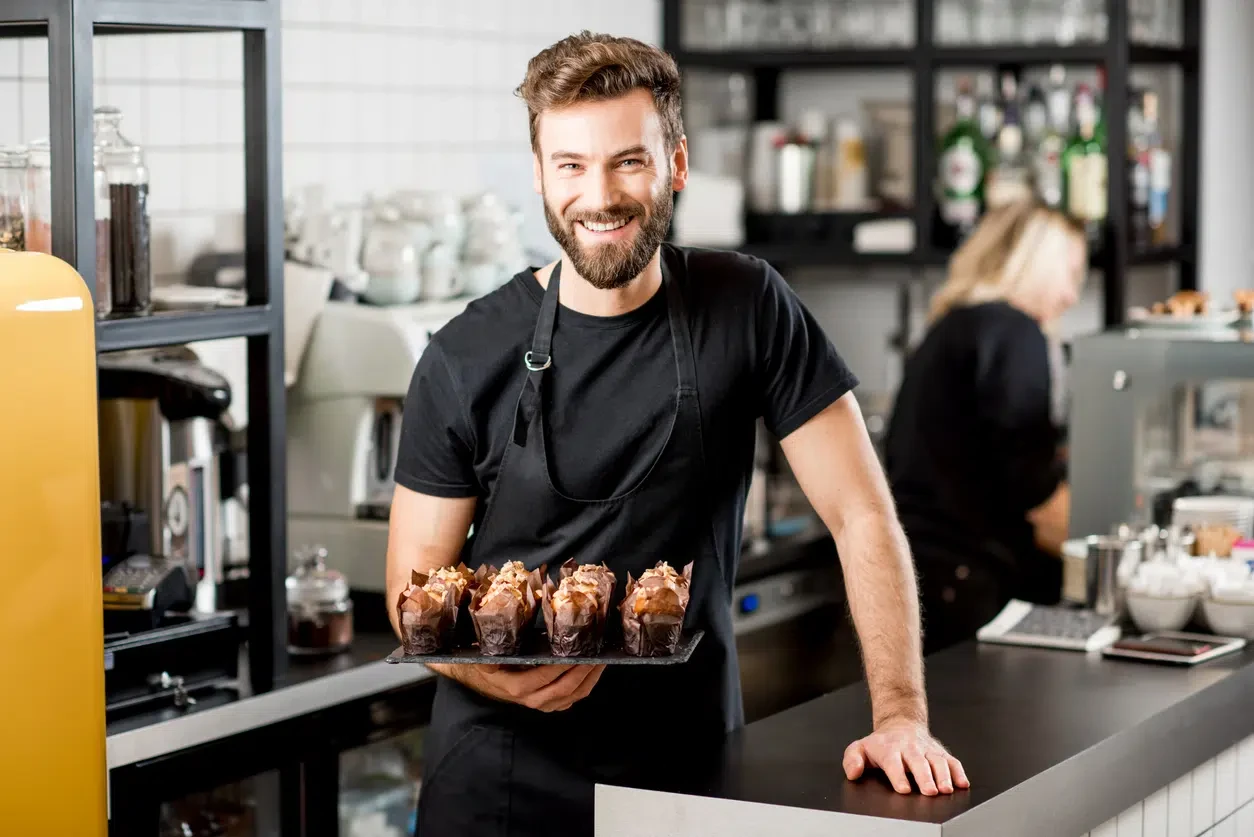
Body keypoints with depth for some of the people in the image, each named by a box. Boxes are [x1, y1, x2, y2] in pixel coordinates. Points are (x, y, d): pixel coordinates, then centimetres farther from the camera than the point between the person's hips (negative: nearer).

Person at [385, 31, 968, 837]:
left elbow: (862, 515, -7)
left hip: (688, 758, 1)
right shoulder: (467, 360, -8)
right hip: (505, 766, 0)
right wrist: (499, 675, -23)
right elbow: (415, 581, -3)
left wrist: (900, 715, -15)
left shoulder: (746, 310, -7)